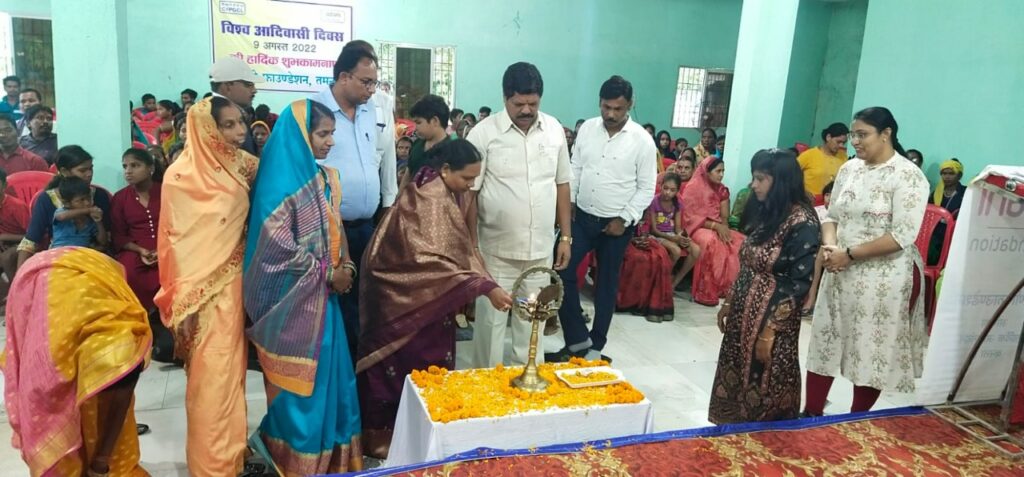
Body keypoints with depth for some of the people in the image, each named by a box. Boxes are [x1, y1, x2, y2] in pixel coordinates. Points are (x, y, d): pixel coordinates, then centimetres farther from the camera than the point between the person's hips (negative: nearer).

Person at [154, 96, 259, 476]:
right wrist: (184, 303, -14)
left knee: (230, 367, 15)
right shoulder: (183, 175, -12)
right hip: (203, 291, -5)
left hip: (235, 282, 5)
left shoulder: (242, 164, 4)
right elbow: (177, 241, -12)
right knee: (210, 373, 1)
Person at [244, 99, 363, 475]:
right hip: (294, 298, -7)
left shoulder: (325, 178, 9)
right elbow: (277, 245, -20)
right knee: (301, 381, 4)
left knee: (329, 373, 12)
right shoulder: (281, 180, -14)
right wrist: (327, 274, -14)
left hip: (323, 295, 7)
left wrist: (345, 267, -1)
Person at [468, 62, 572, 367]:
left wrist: (566, 237, 8)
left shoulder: (554, 129, 4)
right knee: (491, 321, 7)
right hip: (497, 250, -3)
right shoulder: (483, 133, -9)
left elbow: (562, 185, 10)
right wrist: (472, 246, -8)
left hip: (541, 249, 4)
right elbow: (469, 193, -7)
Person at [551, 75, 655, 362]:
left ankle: (595, 347, 23)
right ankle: (578, 339, 11)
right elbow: (574, 170, 8)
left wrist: (624, 219, -13)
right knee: (562, 272, -3)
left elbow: (646, 188, -7)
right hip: (582, 217, 3)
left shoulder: (642, 140, -9)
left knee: (606, 284, 8)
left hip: (616, 223, -3)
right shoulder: (587, 129, 2)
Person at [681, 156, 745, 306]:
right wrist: (715, 225, -20)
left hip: (718, 228, 7)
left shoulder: (722, 190, 11)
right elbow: (690, 217, -13)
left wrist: (723, 227, -15)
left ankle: (727, 287, -10)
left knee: (740, 242, -17)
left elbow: (724, 217, 9)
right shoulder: (693, 187, -8)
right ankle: (705, 292, -31)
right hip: (697, 227, -7)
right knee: (710, 241, -38)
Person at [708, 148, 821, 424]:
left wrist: (770, 330, -20)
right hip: (743, 312, 8)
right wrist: (729, 303, 16)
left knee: (763, 393, 5)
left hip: (771, 319, -8)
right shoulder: (765, 211, 8)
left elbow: (799, 284, -19)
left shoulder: (802, 223, -17)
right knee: (734, 383, 15)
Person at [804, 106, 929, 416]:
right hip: (840, 273, 6)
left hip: (882, 280, -6)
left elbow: (902, 236, -19)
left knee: (870, 350, 6)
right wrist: (830, 246, -10)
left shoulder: (908, 176, -12)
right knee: (824, 342, 10)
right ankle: (811, 413, 24)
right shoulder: (849, 168, 7)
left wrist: (849, 254, -18)